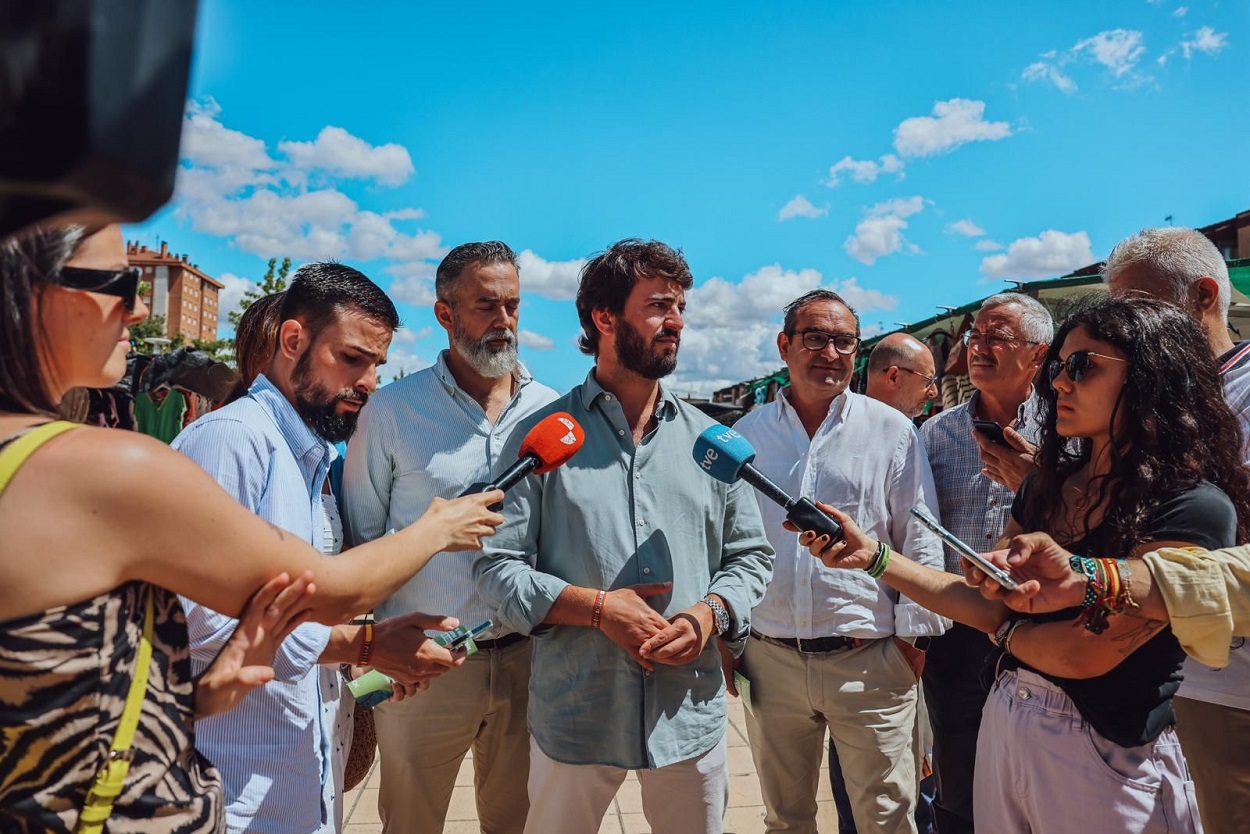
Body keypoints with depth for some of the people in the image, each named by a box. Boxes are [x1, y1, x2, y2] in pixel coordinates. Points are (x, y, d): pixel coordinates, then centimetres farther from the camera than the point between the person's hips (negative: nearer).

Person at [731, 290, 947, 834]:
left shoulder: (891, 431, -1)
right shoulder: (747, 433, 5)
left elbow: (921, 544, 0)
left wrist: (912, 638, -4)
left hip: (869, 661, -2)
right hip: (769, 660, 2)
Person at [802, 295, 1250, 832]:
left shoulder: (1197, 508, -18)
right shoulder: (1052, 483, 4)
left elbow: (1085, 655, -23)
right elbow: (989, 603, 1)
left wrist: (1007, 631, -3)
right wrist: (873, 556, -6)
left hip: (1104, 754, -6)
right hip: (1004, 721, 6)